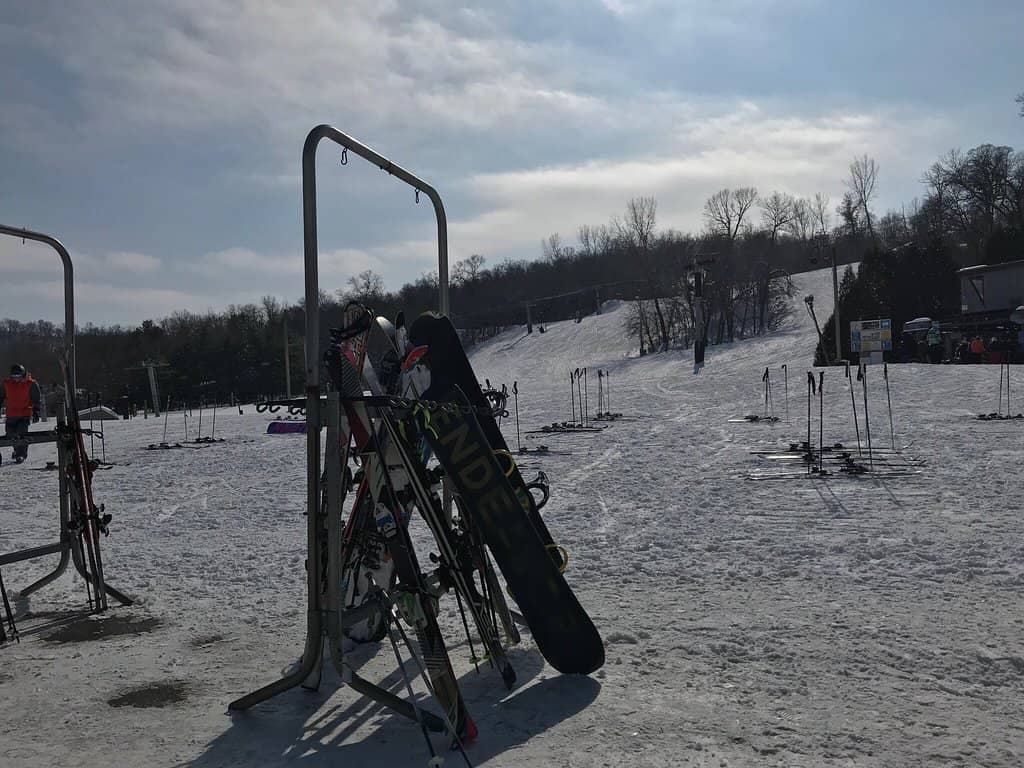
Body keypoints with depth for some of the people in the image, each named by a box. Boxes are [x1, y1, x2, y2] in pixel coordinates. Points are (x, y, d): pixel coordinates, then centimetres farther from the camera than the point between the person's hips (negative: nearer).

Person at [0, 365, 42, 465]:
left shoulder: (31, 384, -4)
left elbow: (36, 400, 0)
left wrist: (36, 412, -5)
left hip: (26, 414, -4)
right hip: (11, 415, 4)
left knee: (22, 434, -16)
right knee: (11, 434, 9)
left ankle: (21, 454, -11)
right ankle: (17, 449, 34)